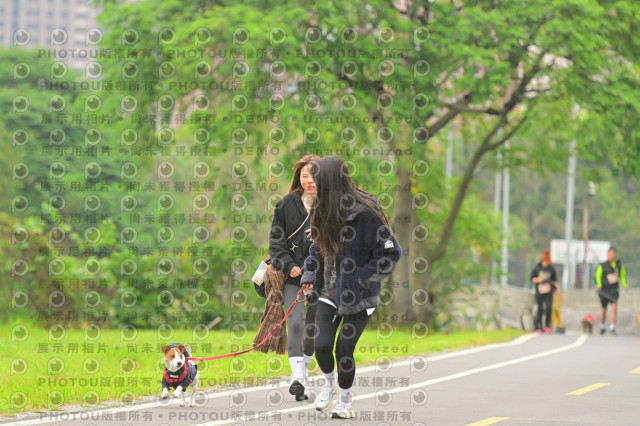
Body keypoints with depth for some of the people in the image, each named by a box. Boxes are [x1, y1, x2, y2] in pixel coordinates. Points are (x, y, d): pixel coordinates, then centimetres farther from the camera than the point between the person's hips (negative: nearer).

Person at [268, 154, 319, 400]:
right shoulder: (287, 204, 5)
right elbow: (276, 240, 7)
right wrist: (289, 265, -7)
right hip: (293, 276, -1)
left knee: (313, 327, 8)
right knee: (295, 323, -15)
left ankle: (303, 371, 25)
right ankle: (298, 378, -24)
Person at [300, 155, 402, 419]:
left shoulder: (365, 214, -20)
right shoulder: (323, 211, 3)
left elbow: (391, 253, -17)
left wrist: (361, 277, -20)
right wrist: (309, 273, 5)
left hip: (359, 297, -5)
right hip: (329, 293, 5)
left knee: (344, 350, -3)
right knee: (322, 346, -5)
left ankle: (345, 400, 22)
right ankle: (329, 383, 27)